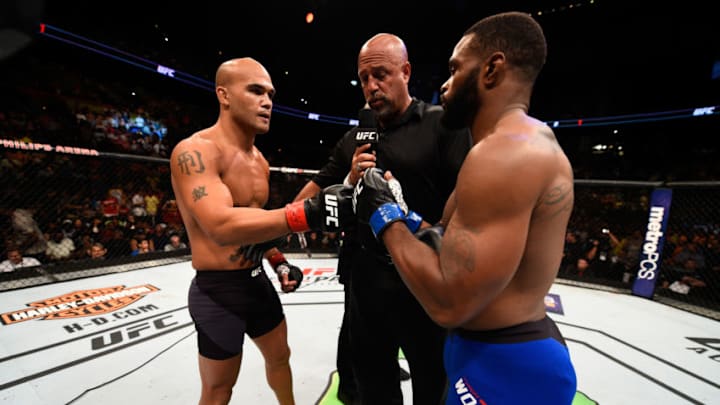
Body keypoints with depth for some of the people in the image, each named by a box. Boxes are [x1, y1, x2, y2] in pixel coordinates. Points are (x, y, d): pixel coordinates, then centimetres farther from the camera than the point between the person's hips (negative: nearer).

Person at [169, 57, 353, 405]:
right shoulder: (194, 151, -20)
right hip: (218, 290, -7)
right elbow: (222, 226, -35)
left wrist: (278, 263, 4)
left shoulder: (259, 161, 6)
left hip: (258, 281, 8)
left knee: (280, 355, 27)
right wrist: (309, 212, -43)